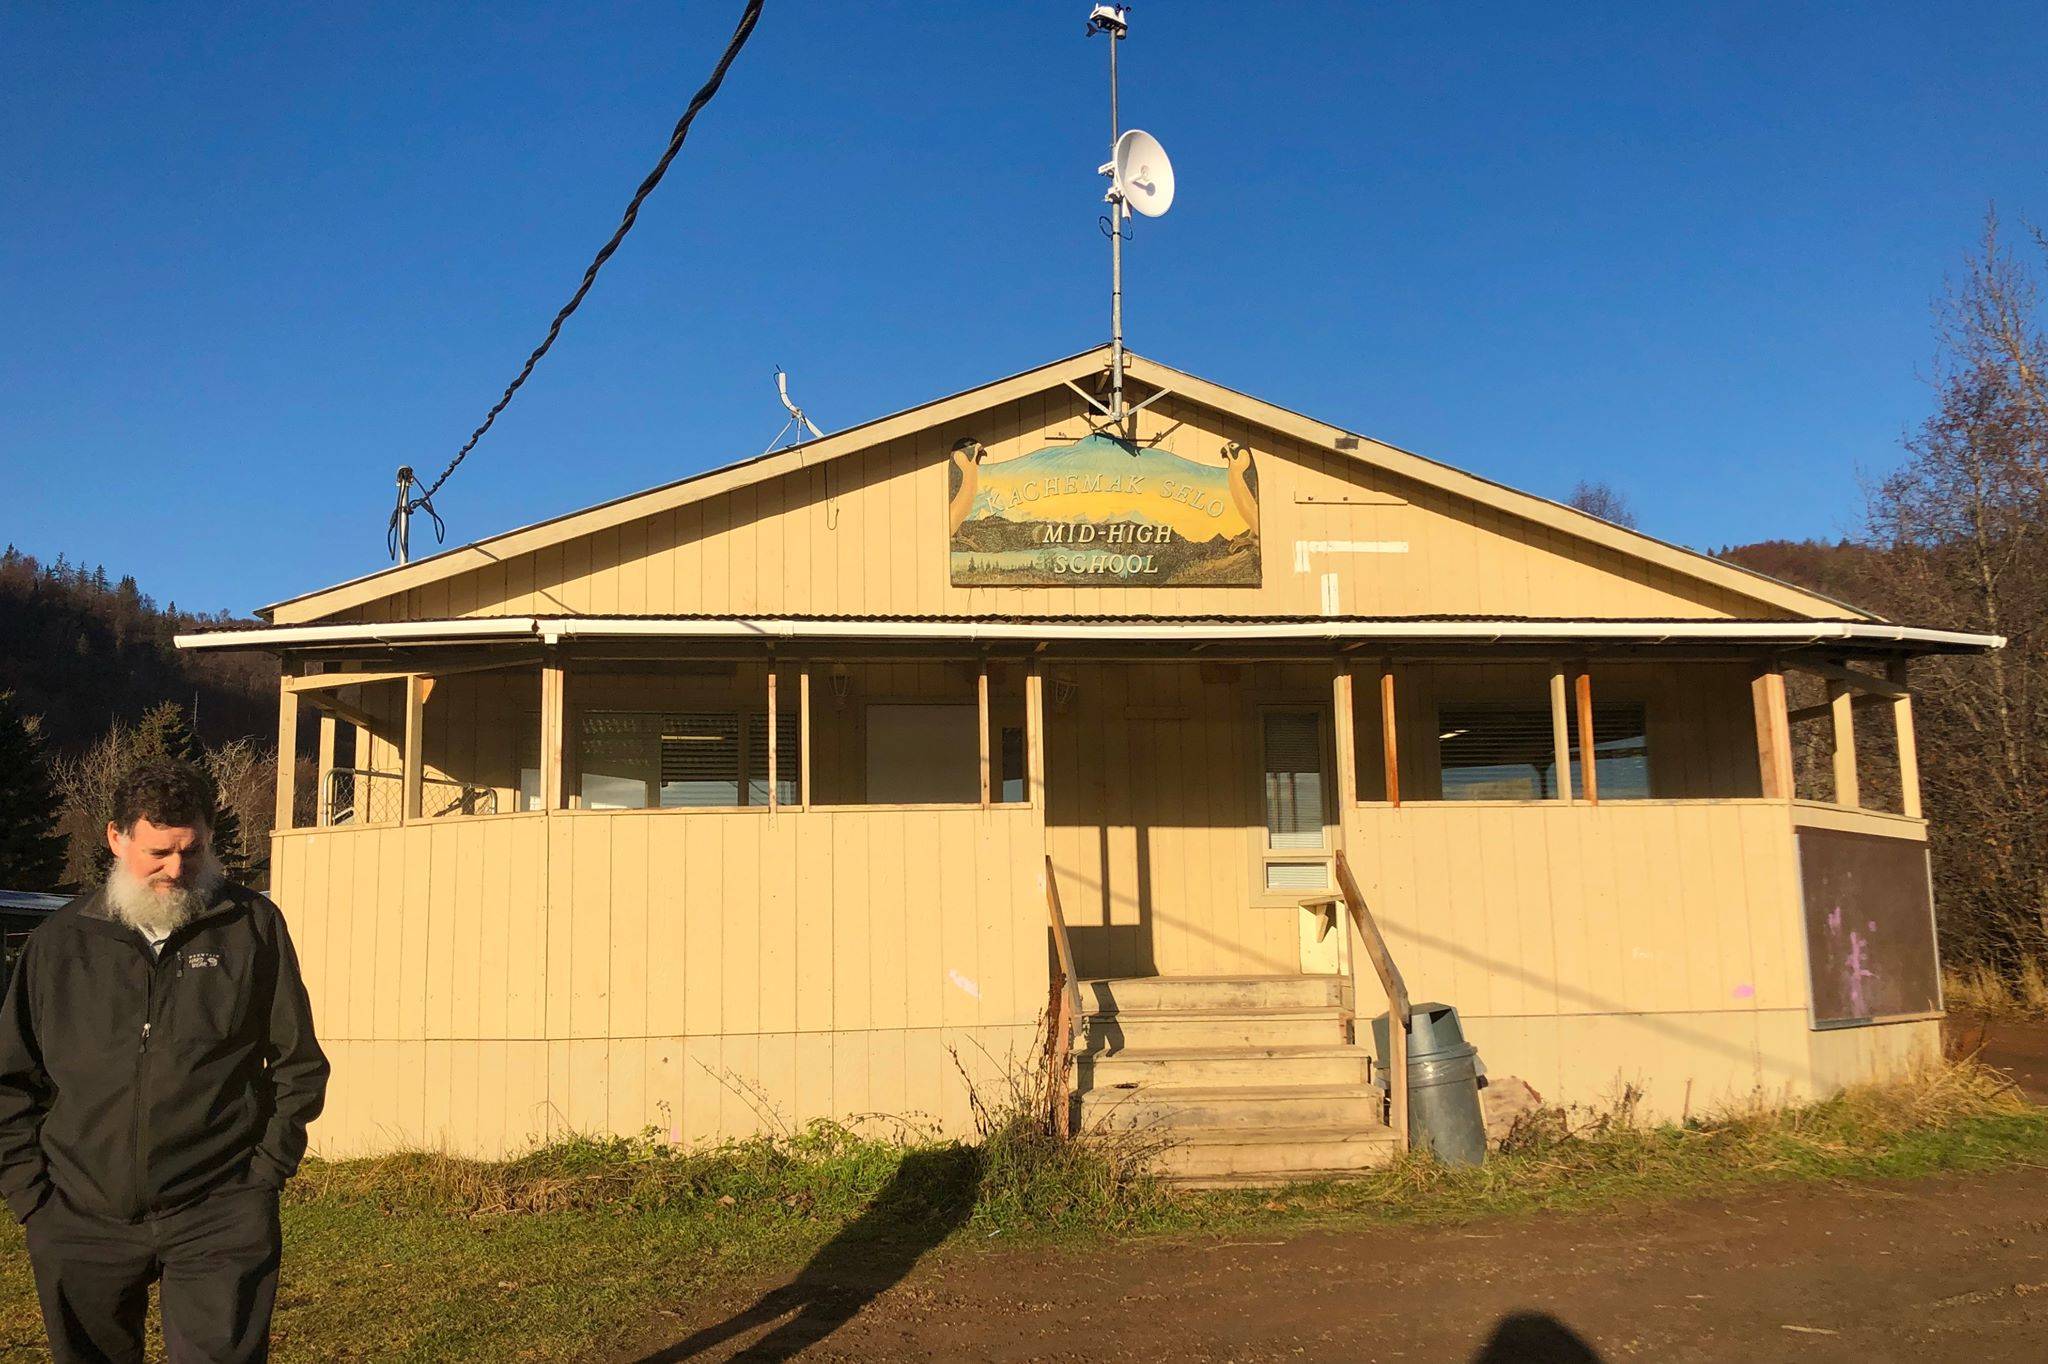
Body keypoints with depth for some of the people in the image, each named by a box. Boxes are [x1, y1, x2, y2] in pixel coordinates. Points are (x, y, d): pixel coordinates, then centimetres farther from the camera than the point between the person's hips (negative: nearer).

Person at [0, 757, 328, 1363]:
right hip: (81, 1222, 3)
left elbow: (298, 1062, 7)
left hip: (219, 1217, -2)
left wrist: (269, 1165, -1)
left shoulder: (254, 926, 2)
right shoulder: (60, 942, 6)